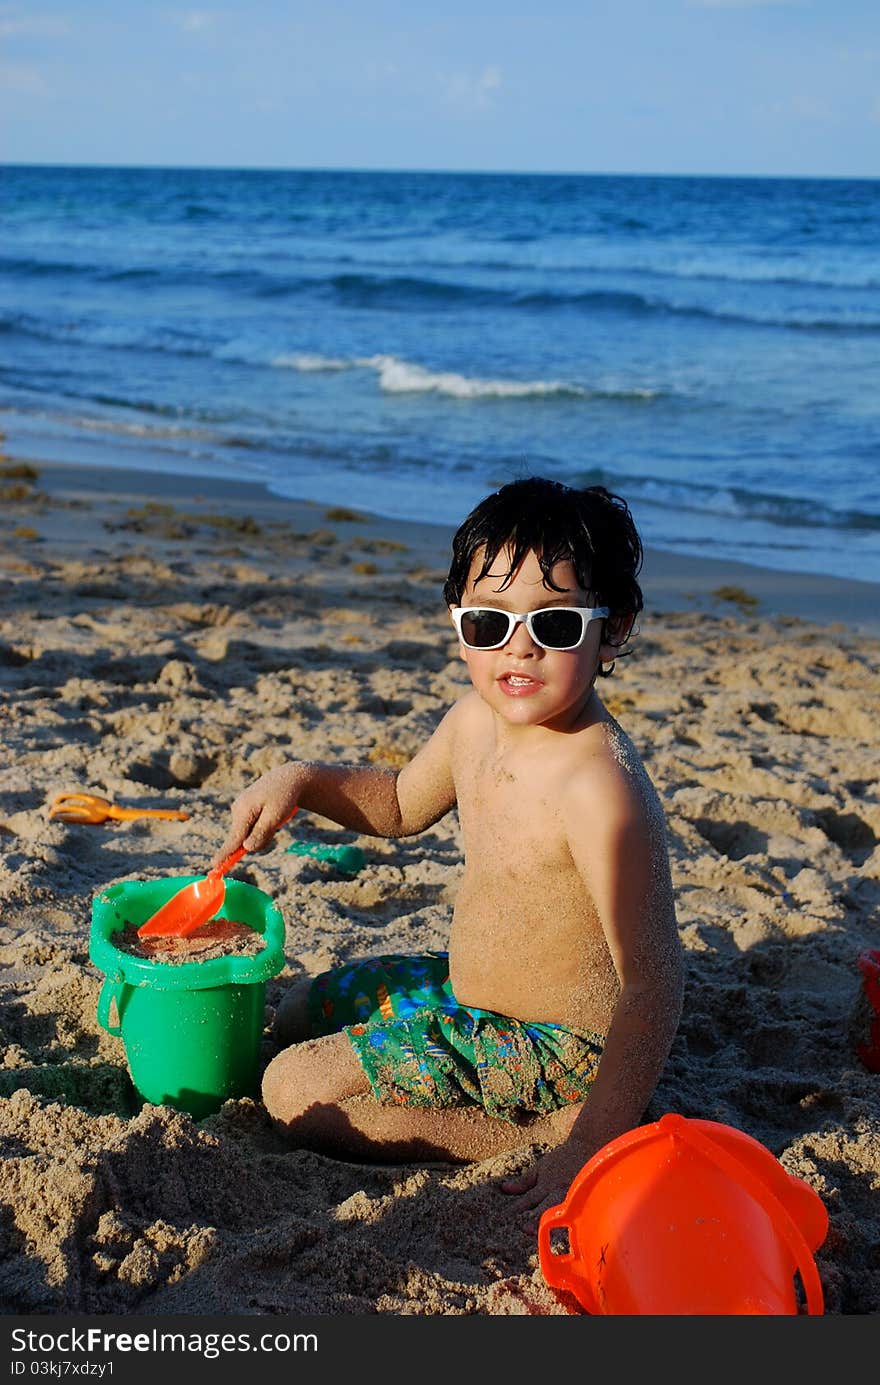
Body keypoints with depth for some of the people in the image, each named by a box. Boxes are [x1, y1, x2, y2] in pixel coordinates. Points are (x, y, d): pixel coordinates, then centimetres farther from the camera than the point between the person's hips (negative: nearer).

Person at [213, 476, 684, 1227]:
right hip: (463, 981, 9)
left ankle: (549, 1132, -10)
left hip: (558, 1051, -9)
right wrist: (302, 781, -1)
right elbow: (401, 804, 17)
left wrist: (588, 1149, -35)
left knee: (296, 1092, -12)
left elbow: (654, 986, -33)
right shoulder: (478, 718, -6)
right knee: (298, 1015, 26)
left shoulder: (603, 790, -33)